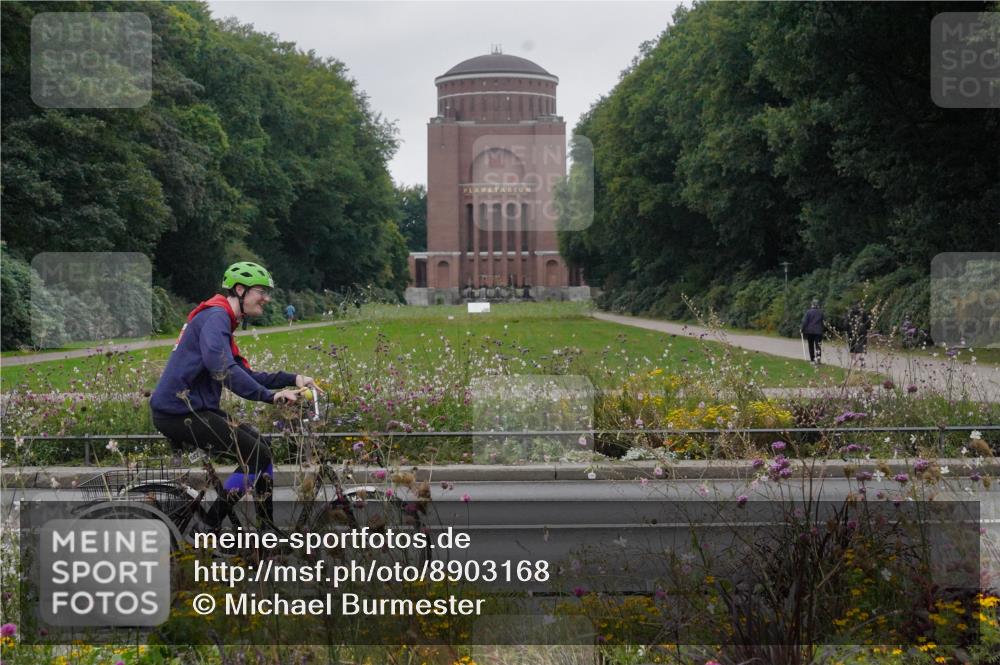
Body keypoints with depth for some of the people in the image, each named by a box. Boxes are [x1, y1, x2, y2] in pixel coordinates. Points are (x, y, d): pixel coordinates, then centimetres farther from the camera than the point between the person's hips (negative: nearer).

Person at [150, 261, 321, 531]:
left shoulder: (222, 320, 20)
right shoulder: (215, 316, -13)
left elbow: (245, 374, 19)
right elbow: (222, 368, -29)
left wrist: (292, 379, 9)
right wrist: (269, 395, -28)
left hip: (190, 408, 11)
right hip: (179, 413, -11)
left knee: (259, 445, 14)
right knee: (258, 455, -11)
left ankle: (270, 528, 19)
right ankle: (210, 525, -6)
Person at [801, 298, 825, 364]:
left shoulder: (808, 312, -9)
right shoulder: (821, 312, 1)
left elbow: (805, 321, -11)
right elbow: (823, 322, 8)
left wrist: (803, 329, -3)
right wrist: (822, 330, 19)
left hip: (810, 331, -1)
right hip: (818, 331, 1)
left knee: (811, 345, 11)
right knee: (818, 345, 0)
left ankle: (812, 359, 15)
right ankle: (818, 357, -20)